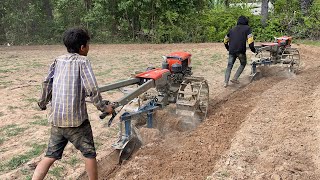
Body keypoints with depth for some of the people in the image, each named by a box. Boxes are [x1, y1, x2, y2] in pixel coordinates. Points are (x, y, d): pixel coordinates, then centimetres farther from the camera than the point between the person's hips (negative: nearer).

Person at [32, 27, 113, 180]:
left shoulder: (58, 60, 8)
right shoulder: (82, 61, -9)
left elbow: (47, 83, 11)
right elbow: (92, 90, -15)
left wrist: (43, 102, 27)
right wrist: (104, 108, -2)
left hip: (56, 119, 6)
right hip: (76, 119, -6)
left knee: (50, 155, 16)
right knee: (89, 153, 13)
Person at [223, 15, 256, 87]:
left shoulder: (233, 29, 23)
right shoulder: (247, 28, 8)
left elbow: (225, 39, 29)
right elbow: (250, 39, -6)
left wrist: (227, 48, 42)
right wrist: (252, 48, 3)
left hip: (231, 51, 4)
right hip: (241, 51, -4)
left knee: (229, 66, 10)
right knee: (243, 64, 17)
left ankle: (226, 82, 0)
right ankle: (235, 78, 4)